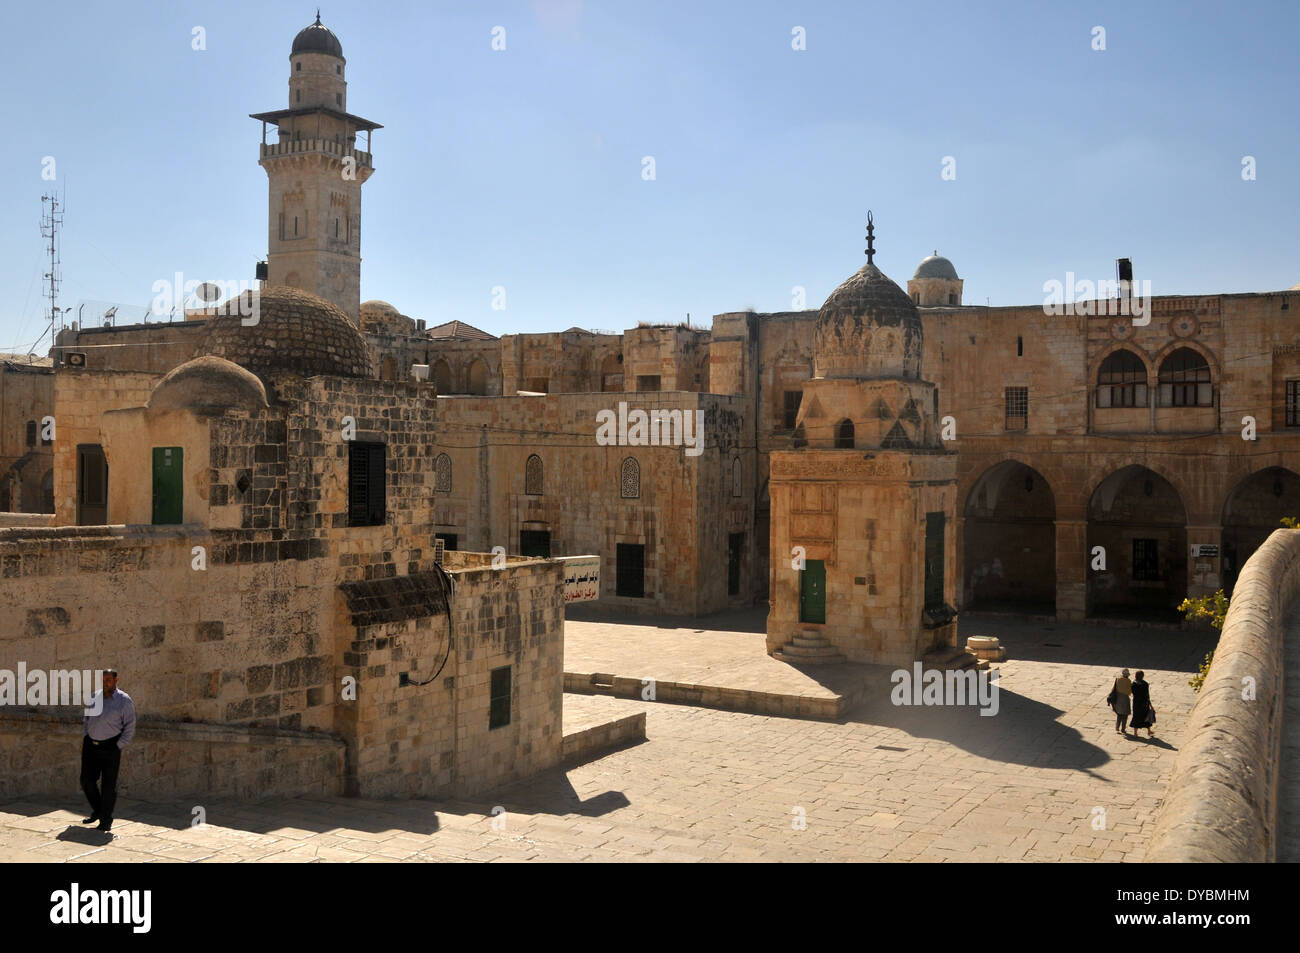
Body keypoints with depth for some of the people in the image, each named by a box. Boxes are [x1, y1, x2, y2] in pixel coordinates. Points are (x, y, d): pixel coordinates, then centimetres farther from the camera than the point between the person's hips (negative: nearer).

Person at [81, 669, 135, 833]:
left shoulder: (124, 701, -5)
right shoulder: (94, 697, 9)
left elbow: (129, 728, -4)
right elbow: (86, 720, 20)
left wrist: (118, 747, -10)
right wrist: (84, 740, 9)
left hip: (110, 747, -5)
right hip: (91, 745, 5)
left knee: (109, 784, -1)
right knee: (87, 780, 5)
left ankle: (106, 820, 10)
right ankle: (97, 811, 27)